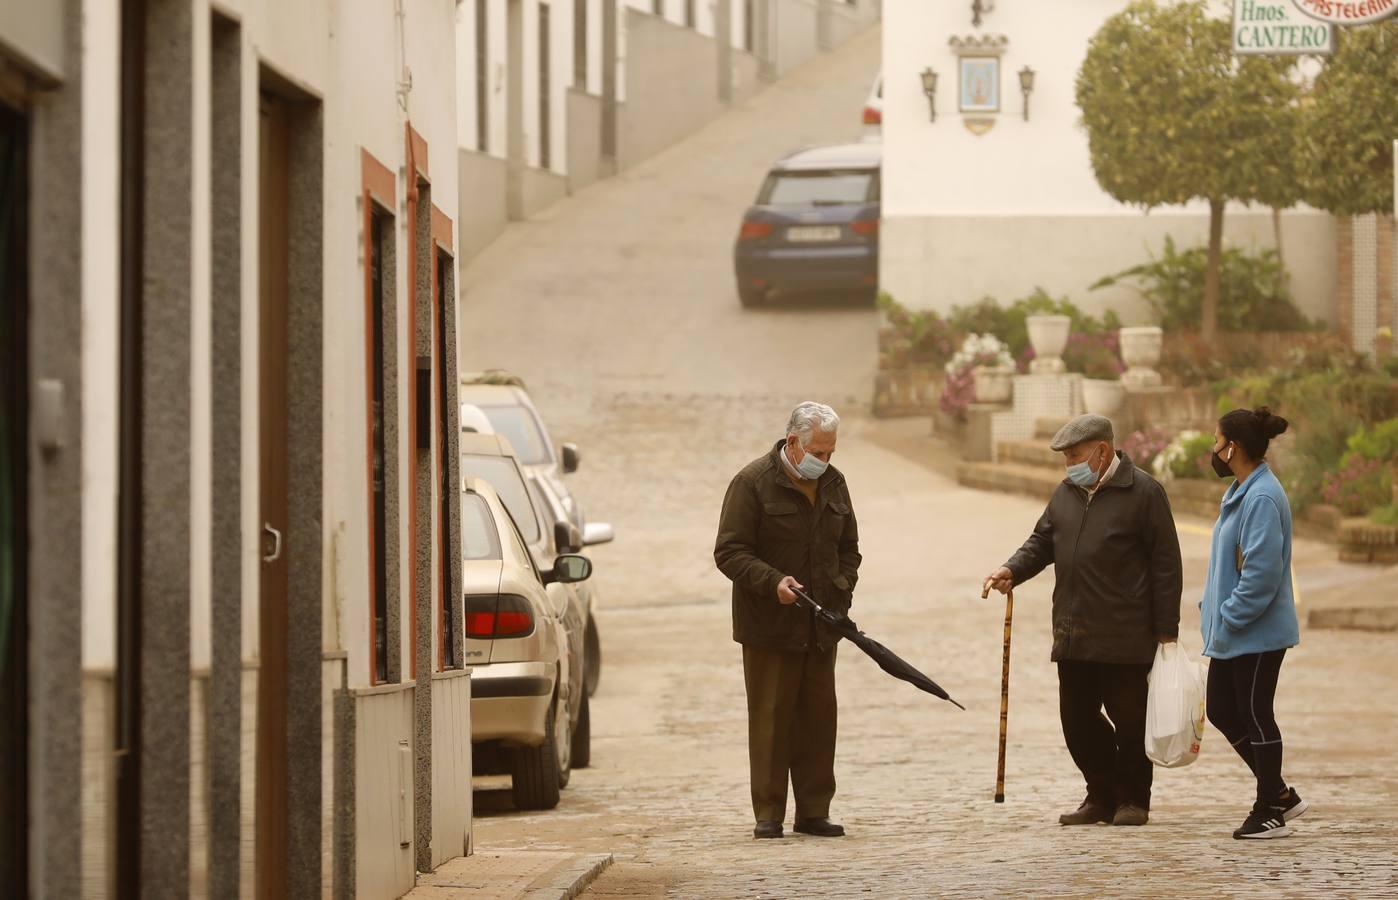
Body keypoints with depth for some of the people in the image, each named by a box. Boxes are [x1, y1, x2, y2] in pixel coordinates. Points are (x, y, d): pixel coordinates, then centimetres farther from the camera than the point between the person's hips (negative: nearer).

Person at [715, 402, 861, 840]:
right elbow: (729, 552, -11)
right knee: (771, 719, -2)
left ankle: (814, 811, 12)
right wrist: (773, 582, -24)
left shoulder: (833, 484, 11)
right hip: (769, 627, -5)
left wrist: (842, 588, 4)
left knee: (819, 717, 5)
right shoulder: (753, 483, -8)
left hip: (821, 625, 5)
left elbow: (848, 548, 22)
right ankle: (769, 813, 3)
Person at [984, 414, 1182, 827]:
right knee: (1077, 720, 7)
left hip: (1125, 638, -6)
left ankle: (1134, 799, 14)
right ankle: (1103, 796, 19)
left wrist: (1166, 630, -9)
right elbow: (1042, 542, 19)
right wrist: (1013, 570, -3)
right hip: (1073, 636, 6)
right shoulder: (1065, 493, 14)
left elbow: (1165, 564, -7)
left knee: (1129, 720, 1)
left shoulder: (1143, 493, -6)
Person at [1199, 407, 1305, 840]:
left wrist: (1231, 617, -20)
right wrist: (1213, 609, 13)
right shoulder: (1241, 492, 12)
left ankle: (1271, 813, 9)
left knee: (1255, 716, -2)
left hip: (1258, 634, -10)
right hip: (1230, 633, 10)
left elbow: (1262, 571, -26)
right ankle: (1280, 796, 22)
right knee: (1222, 711, 13)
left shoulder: (1262, 499, -20)